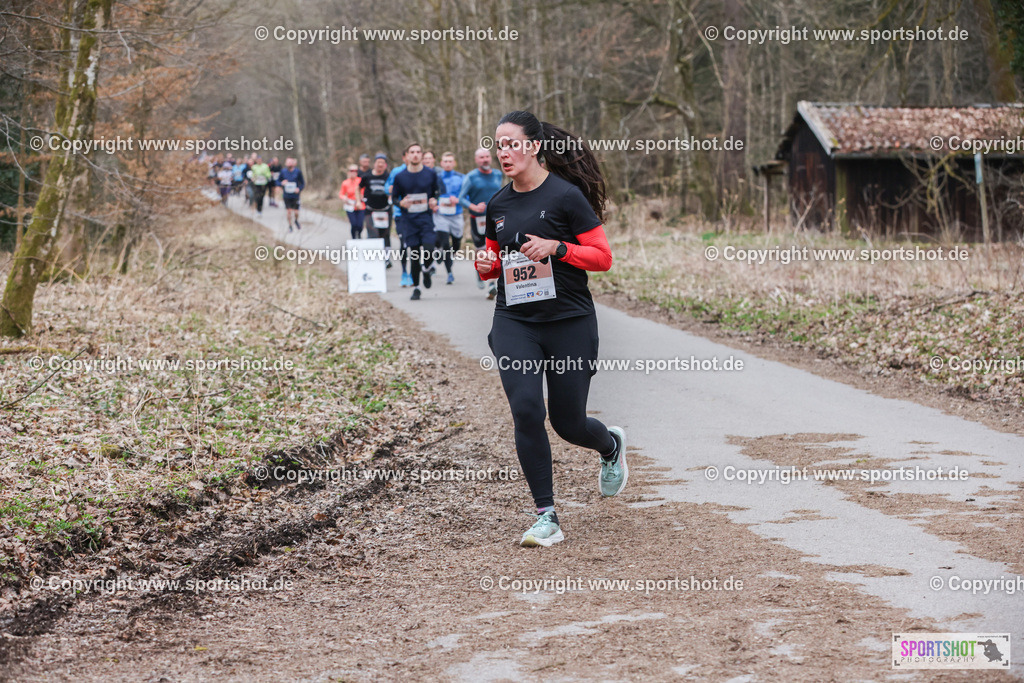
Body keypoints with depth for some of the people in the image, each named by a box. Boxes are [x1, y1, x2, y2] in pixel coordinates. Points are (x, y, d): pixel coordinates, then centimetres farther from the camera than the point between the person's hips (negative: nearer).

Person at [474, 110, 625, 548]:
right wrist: (486, 265, -2)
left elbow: (603, 257, -7)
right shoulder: (498, 204, 9)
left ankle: (611, 447, 41)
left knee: (567, 422, 4)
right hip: (514, 323, 4)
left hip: (569, 322, -4)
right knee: (526, 410, -14)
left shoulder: (565, 196, -8)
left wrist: (555, 248, -21)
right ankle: (546, 518, -6)